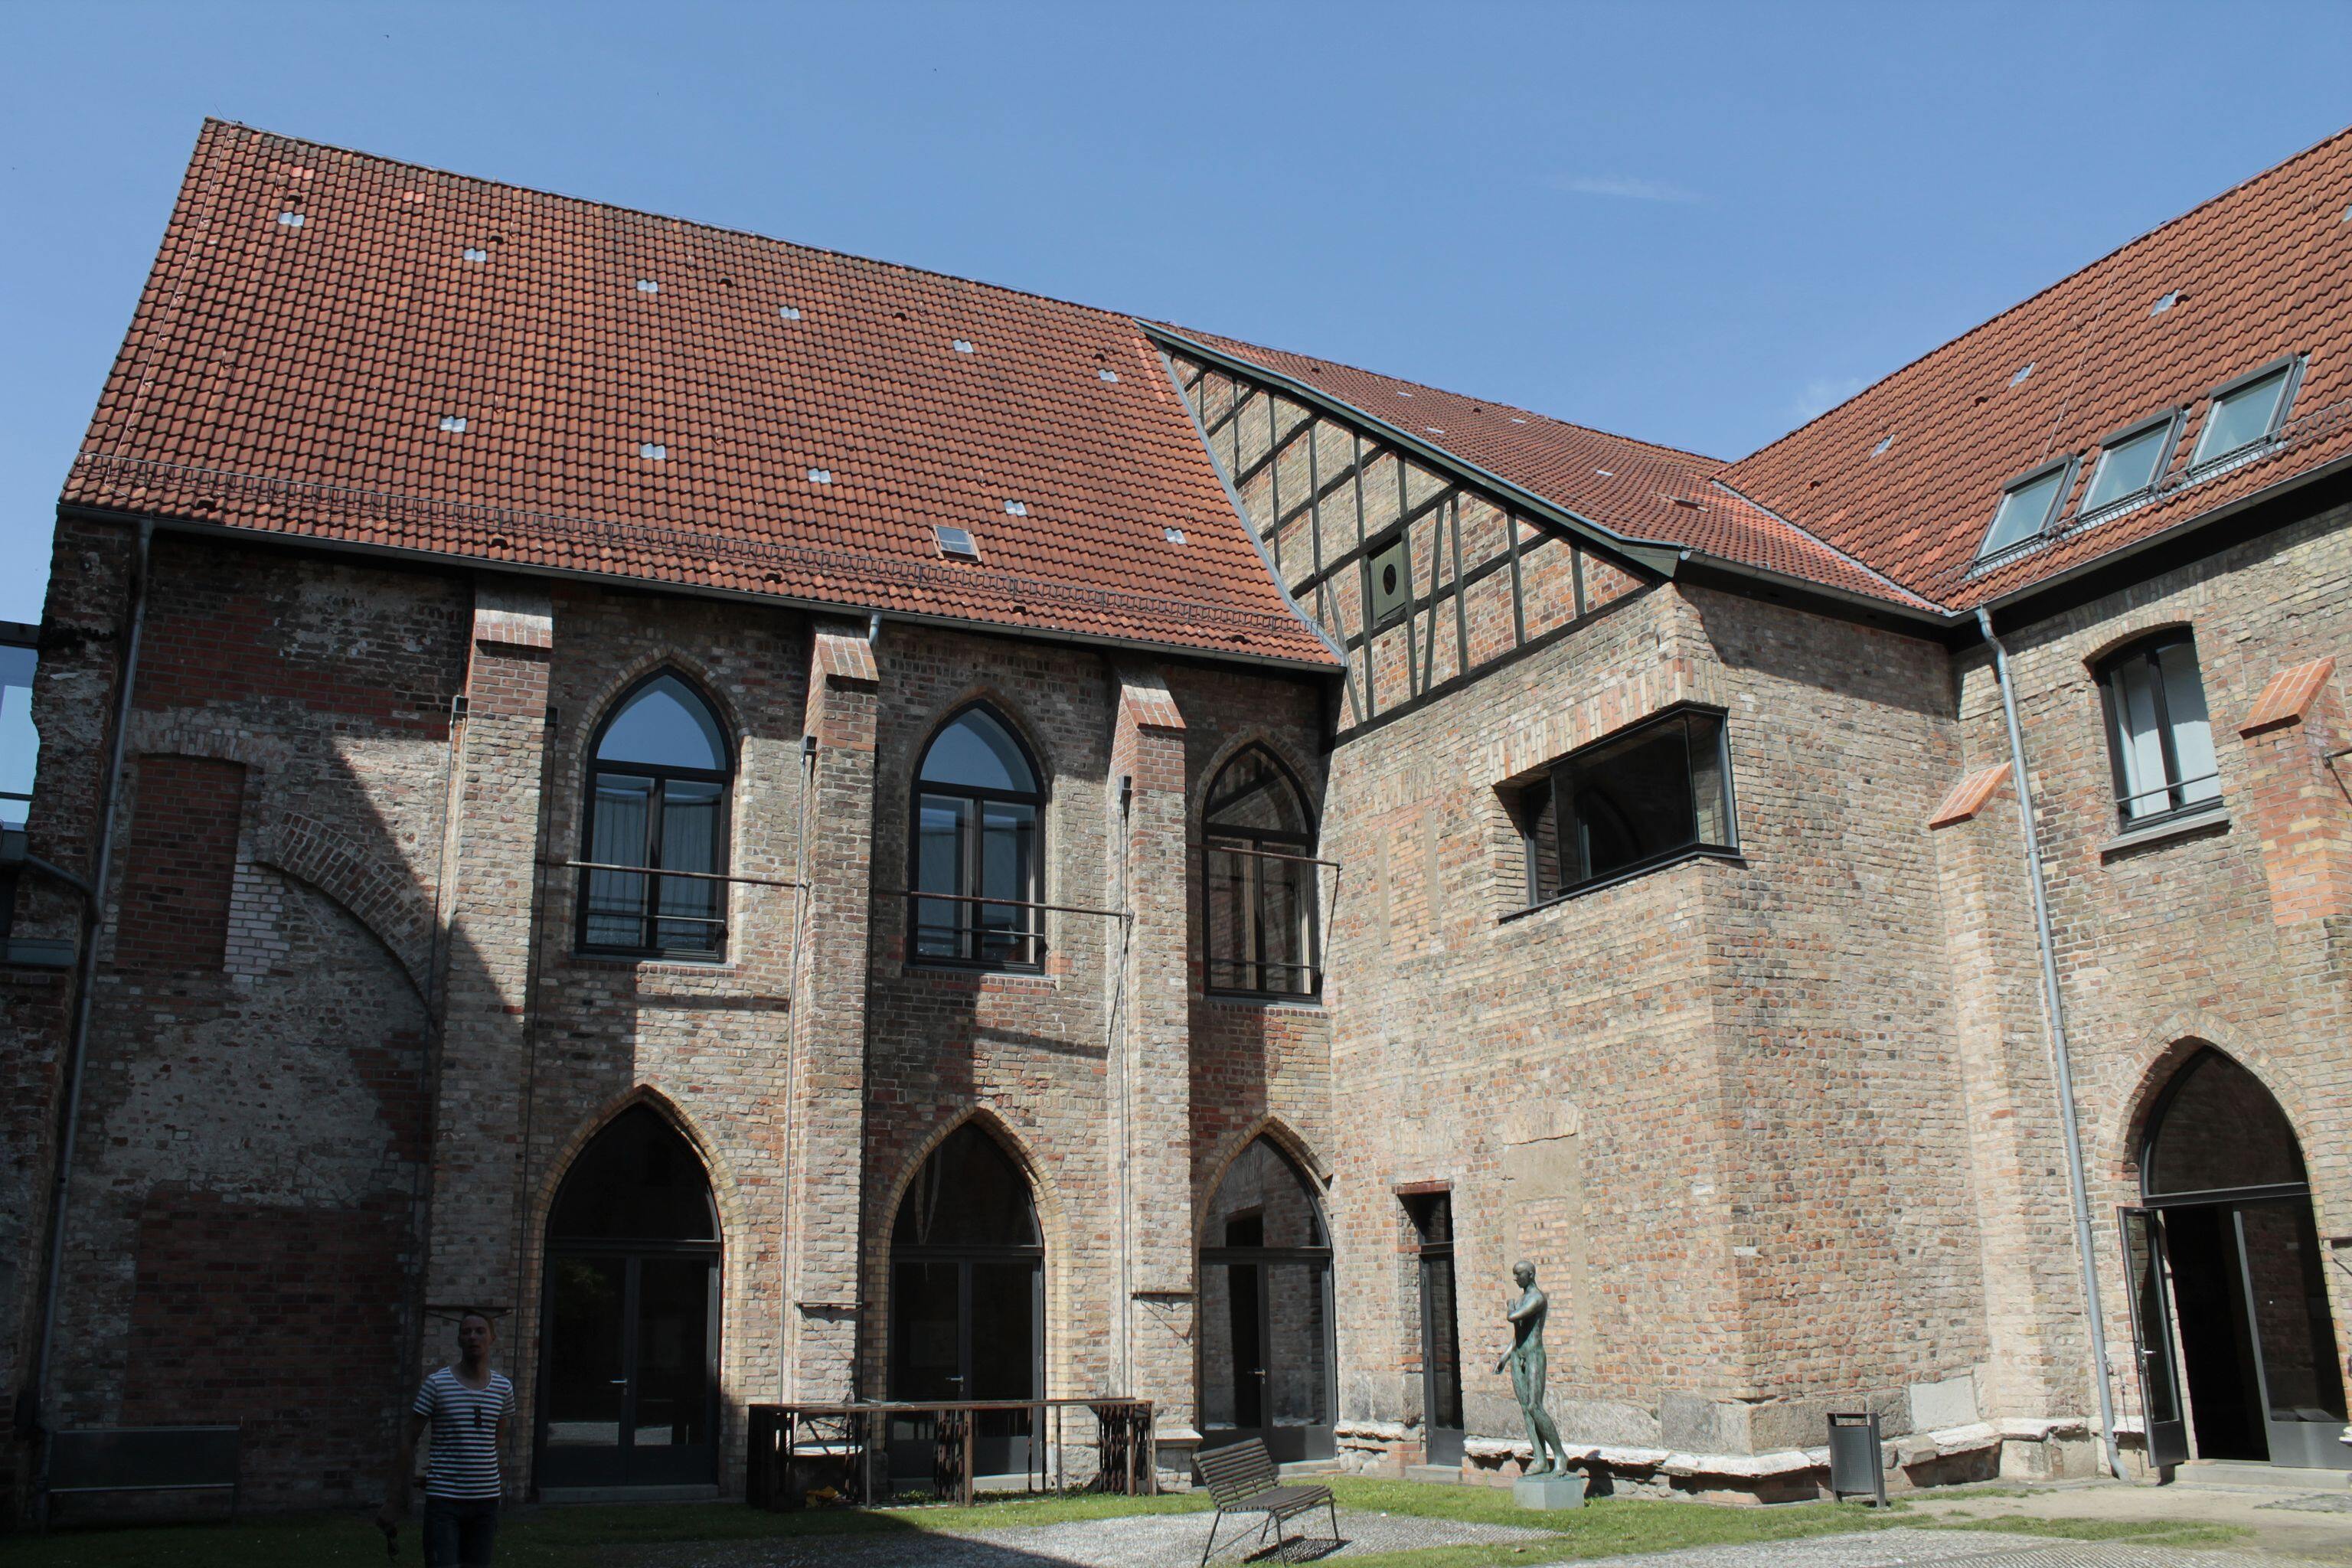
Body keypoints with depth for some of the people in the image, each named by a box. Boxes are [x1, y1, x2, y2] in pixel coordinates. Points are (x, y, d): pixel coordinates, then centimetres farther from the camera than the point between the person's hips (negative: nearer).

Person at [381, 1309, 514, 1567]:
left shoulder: (504, 1388, 6)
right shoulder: (437, 1384, -4)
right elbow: (408, 1440, 0)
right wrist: (394, 1499, -2)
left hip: (486, 1499, 4)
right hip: (443, 1499, -3)